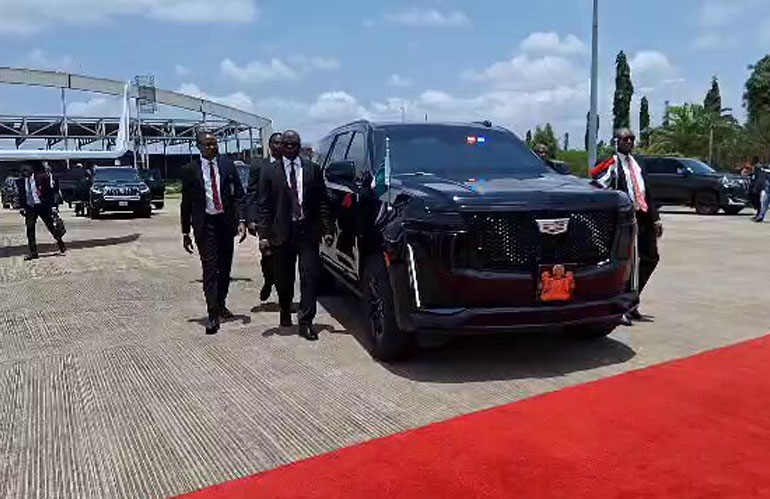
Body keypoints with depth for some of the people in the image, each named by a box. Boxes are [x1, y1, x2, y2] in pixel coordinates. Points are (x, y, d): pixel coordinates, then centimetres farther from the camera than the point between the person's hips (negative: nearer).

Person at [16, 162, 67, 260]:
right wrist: (22, 207, 4)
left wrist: (53, 206, -8)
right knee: (30, 230, 1)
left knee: (51, 227, 3)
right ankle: (33, 252, 9)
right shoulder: (20, 182, 2)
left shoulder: (42, 178, -9)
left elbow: (50, 192, -5)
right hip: (29, 207, 4)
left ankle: (61, 245, 24)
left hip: (42, 206, -3)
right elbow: (20, 195, 13)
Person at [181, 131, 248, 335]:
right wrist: (185, 232, 3)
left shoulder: (228, 165, 4)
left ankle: (221, 305, 33)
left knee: (225, 268, 13)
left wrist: (241, 220, -8)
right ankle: (212, 315, -5)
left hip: (226, 222, 3)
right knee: (210, 269, -8)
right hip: (204, 224, -2)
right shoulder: (190, 170, 0)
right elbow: (186, 203, 4)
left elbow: (239, 195, 4)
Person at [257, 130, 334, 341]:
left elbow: (323, 202, 6)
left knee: (309, 276, -4)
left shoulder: (313, 169, 6)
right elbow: (264, 206, 1)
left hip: (308, 231, 0)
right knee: (283, 279, 11)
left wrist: (327, 229, -2)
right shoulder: (269, 172, 4)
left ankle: (306, 322, 3)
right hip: (282, 233, 0)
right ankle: (285, 312, 36)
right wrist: (263, 234, -7)